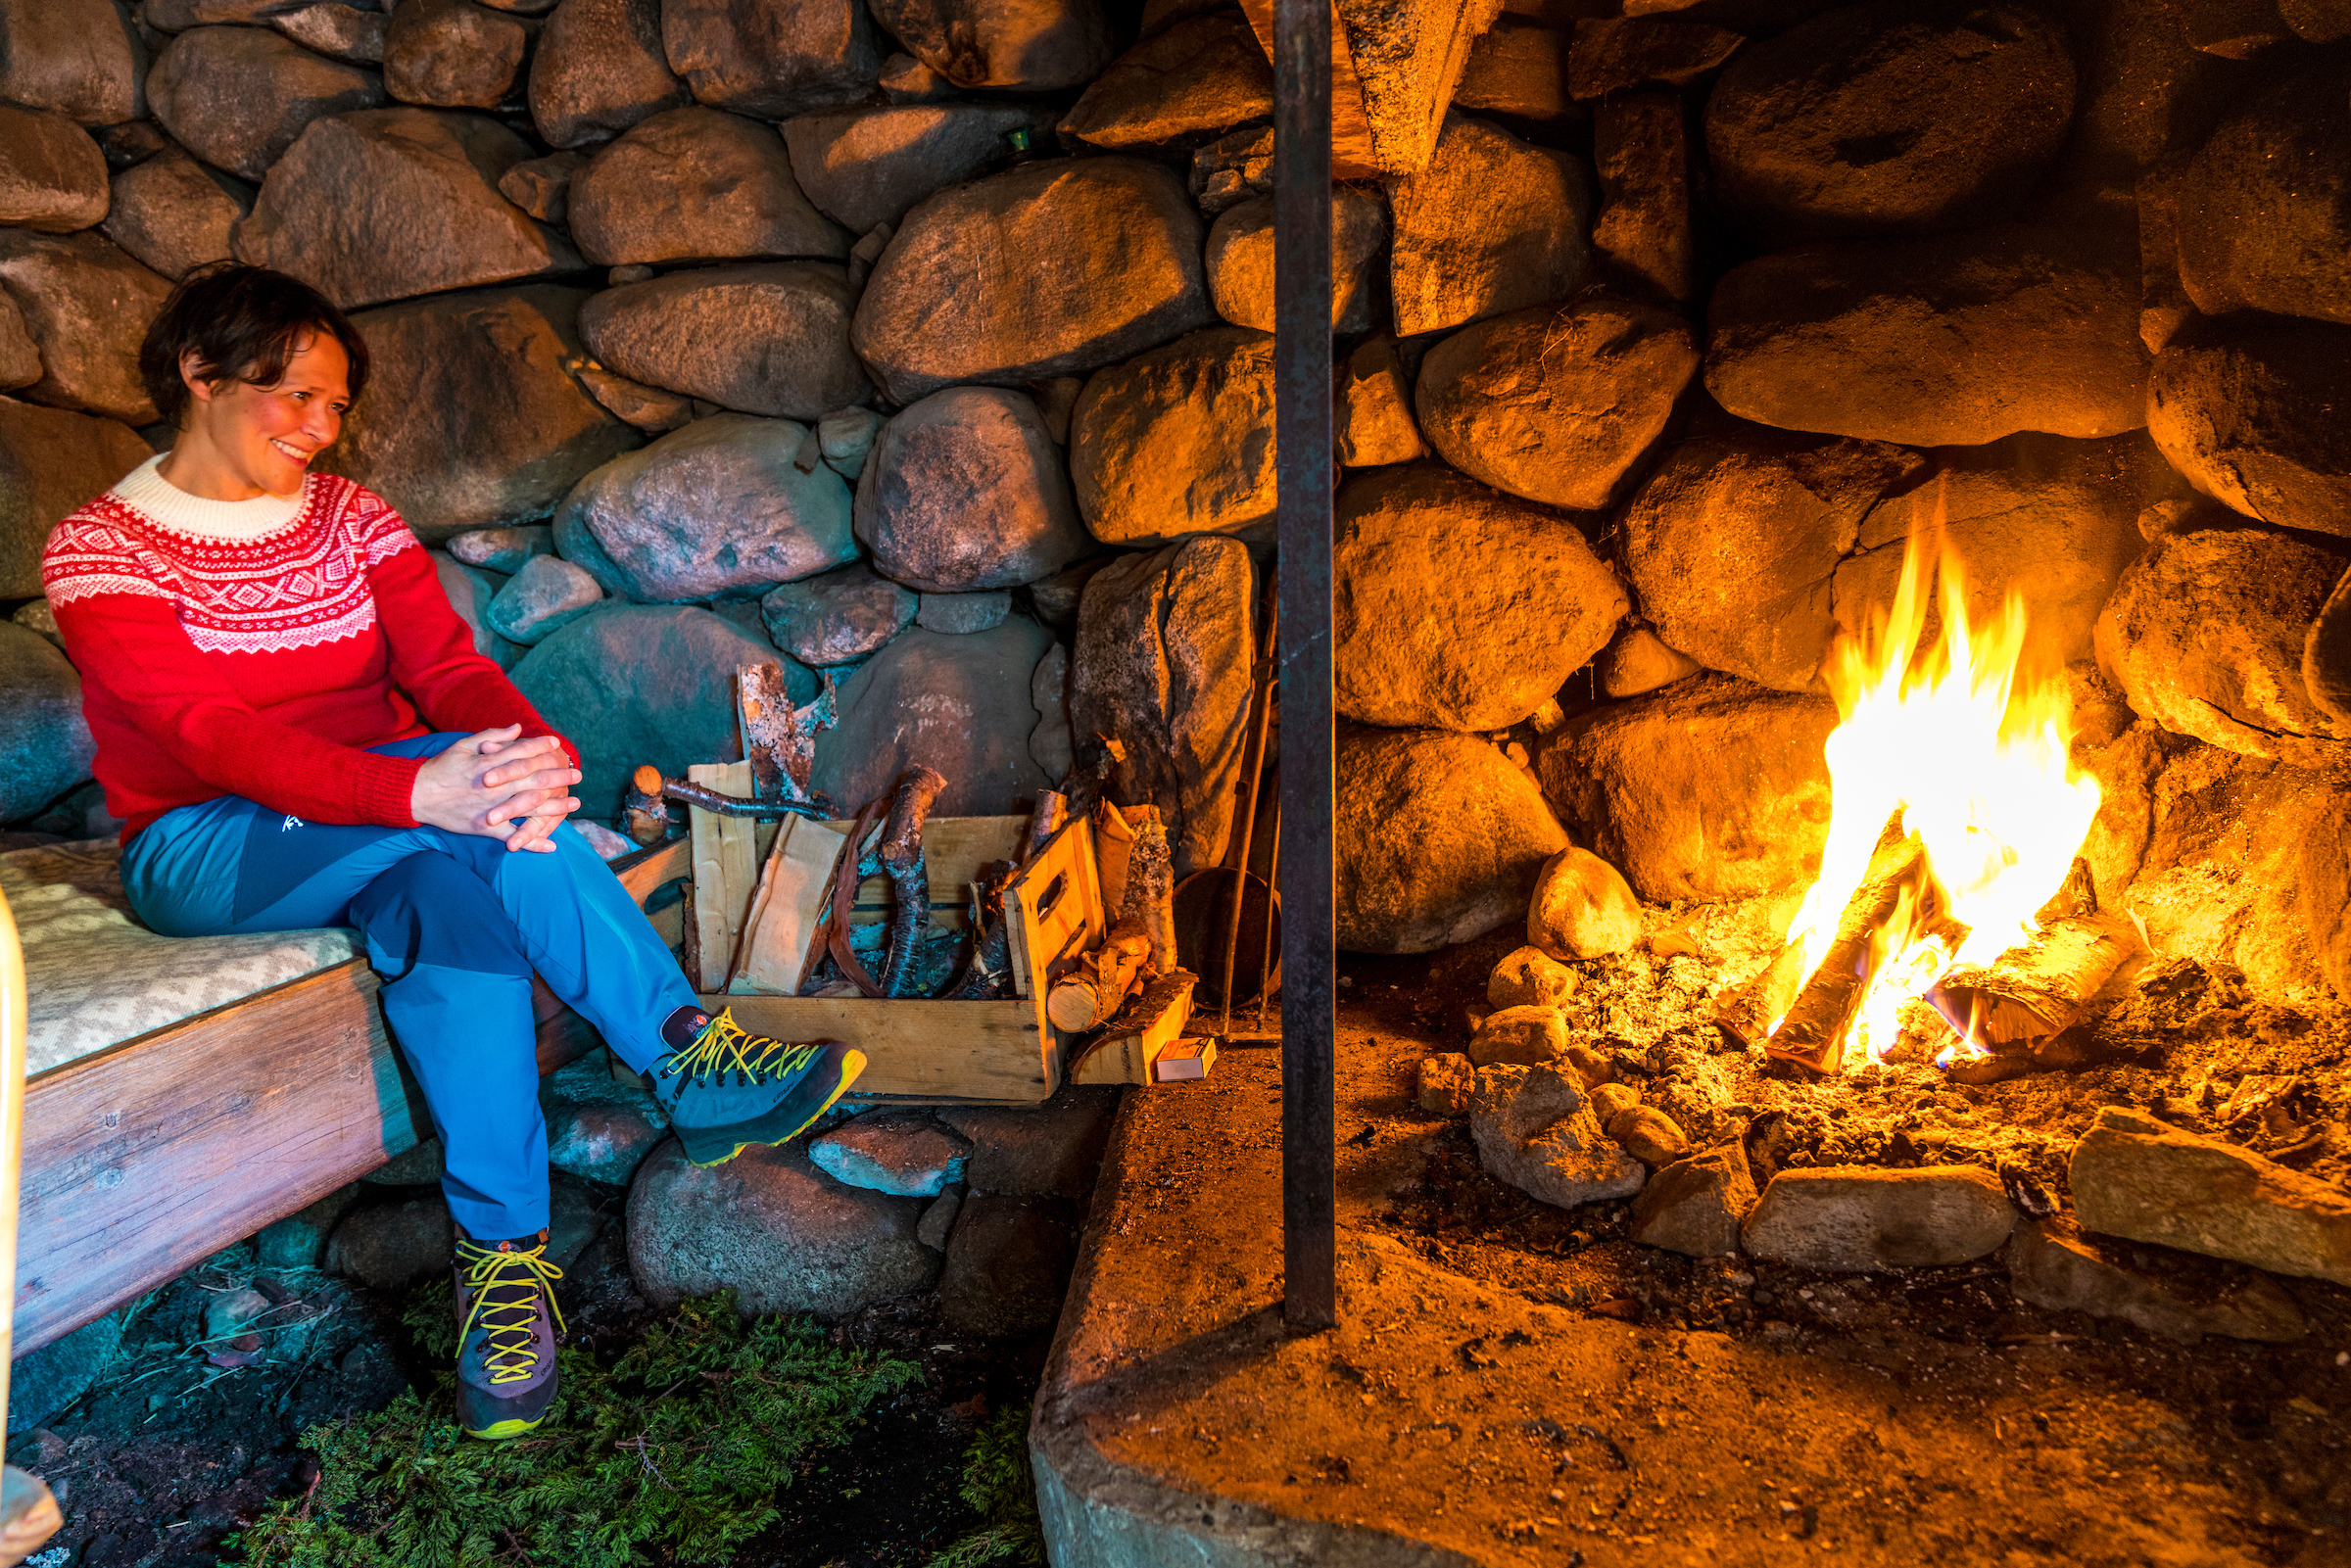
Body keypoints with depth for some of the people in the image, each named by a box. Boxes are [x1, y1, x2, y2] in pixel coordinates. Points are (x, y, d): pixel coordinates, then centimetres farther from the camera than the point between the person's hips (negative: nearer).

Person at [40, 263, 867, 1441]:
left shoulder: (353, 518, 6)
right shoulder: (98, 550, -9)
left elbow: (449, 667, -8)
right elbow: (215, 735, -24)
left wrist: (536, 752, -33)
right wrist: (420, 790, -42)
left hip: (376, 831, 4)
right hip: (205, 855, -4)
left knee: (457, 892, -32)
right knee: (459, 822, -32)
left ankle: (503, 1255, -30)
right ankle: (684, 1059, -26)